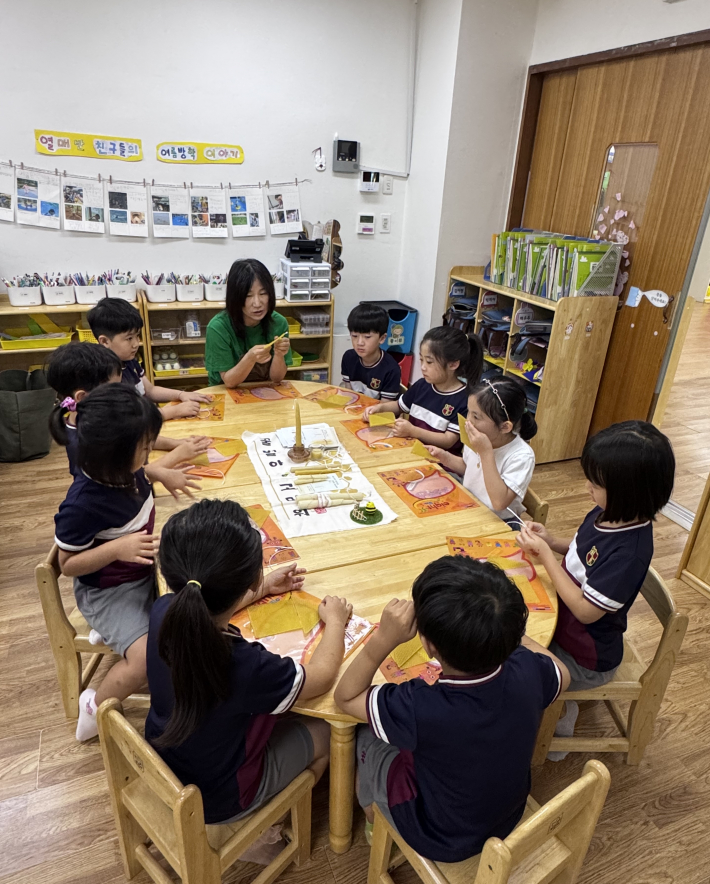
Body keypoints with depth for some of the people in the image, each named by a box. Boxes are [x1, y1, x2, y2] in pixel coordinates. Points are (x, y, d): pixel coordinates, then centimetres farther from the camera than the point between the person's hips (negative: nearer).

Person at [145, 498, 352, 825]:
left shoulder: (163, 612, -24)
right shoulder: (245, 666, -42)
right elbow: (321, 675, -21)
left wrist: (265, 588, 11)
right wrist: (335, 620, -4)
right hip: (213, 800, -5)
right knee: (326, 731, 15)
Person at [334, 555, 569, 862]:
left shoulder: (419, 710, -41)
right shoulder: (528, 672, -29)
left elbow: (345, 696, -21)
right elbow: (562, 675, -3)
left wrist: (383, 639, -32)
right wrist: (505, 627, -2)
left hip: (442, 843, -4)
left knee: (367, 739, 17)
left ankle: (374, 827, 47)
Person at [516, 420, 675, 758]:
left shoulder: (629, 551, -34)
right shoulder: (608, 514, -11)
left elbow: (585, 610, -28)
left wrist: (545, 554, -26)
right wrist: (552, 541, -12)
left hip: (585, 657, -8)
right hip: (567, 623, 8)